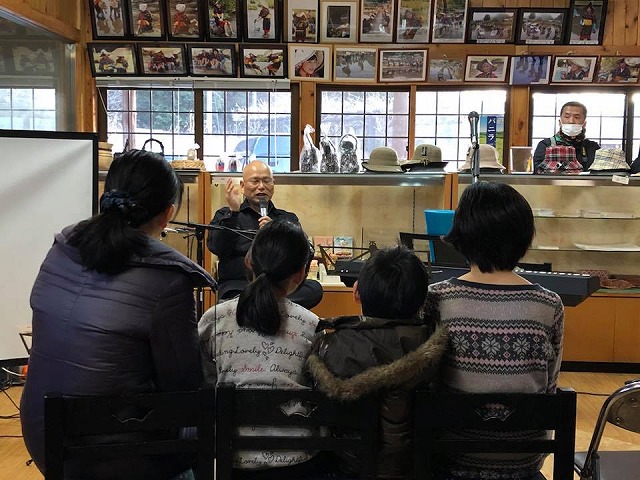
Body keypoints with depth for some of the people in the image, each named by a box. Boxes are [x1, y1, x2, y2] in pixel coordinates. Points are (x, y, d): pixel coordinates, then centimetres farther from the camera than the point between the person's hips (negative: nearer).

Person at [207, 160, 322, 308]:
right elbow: (217, 248, -1)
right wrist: (233, 212, -8)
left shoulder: (289, 219, 22)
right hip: (238, 284, -3)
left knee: (314, 288, -32)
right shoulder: (225, 215, 18)